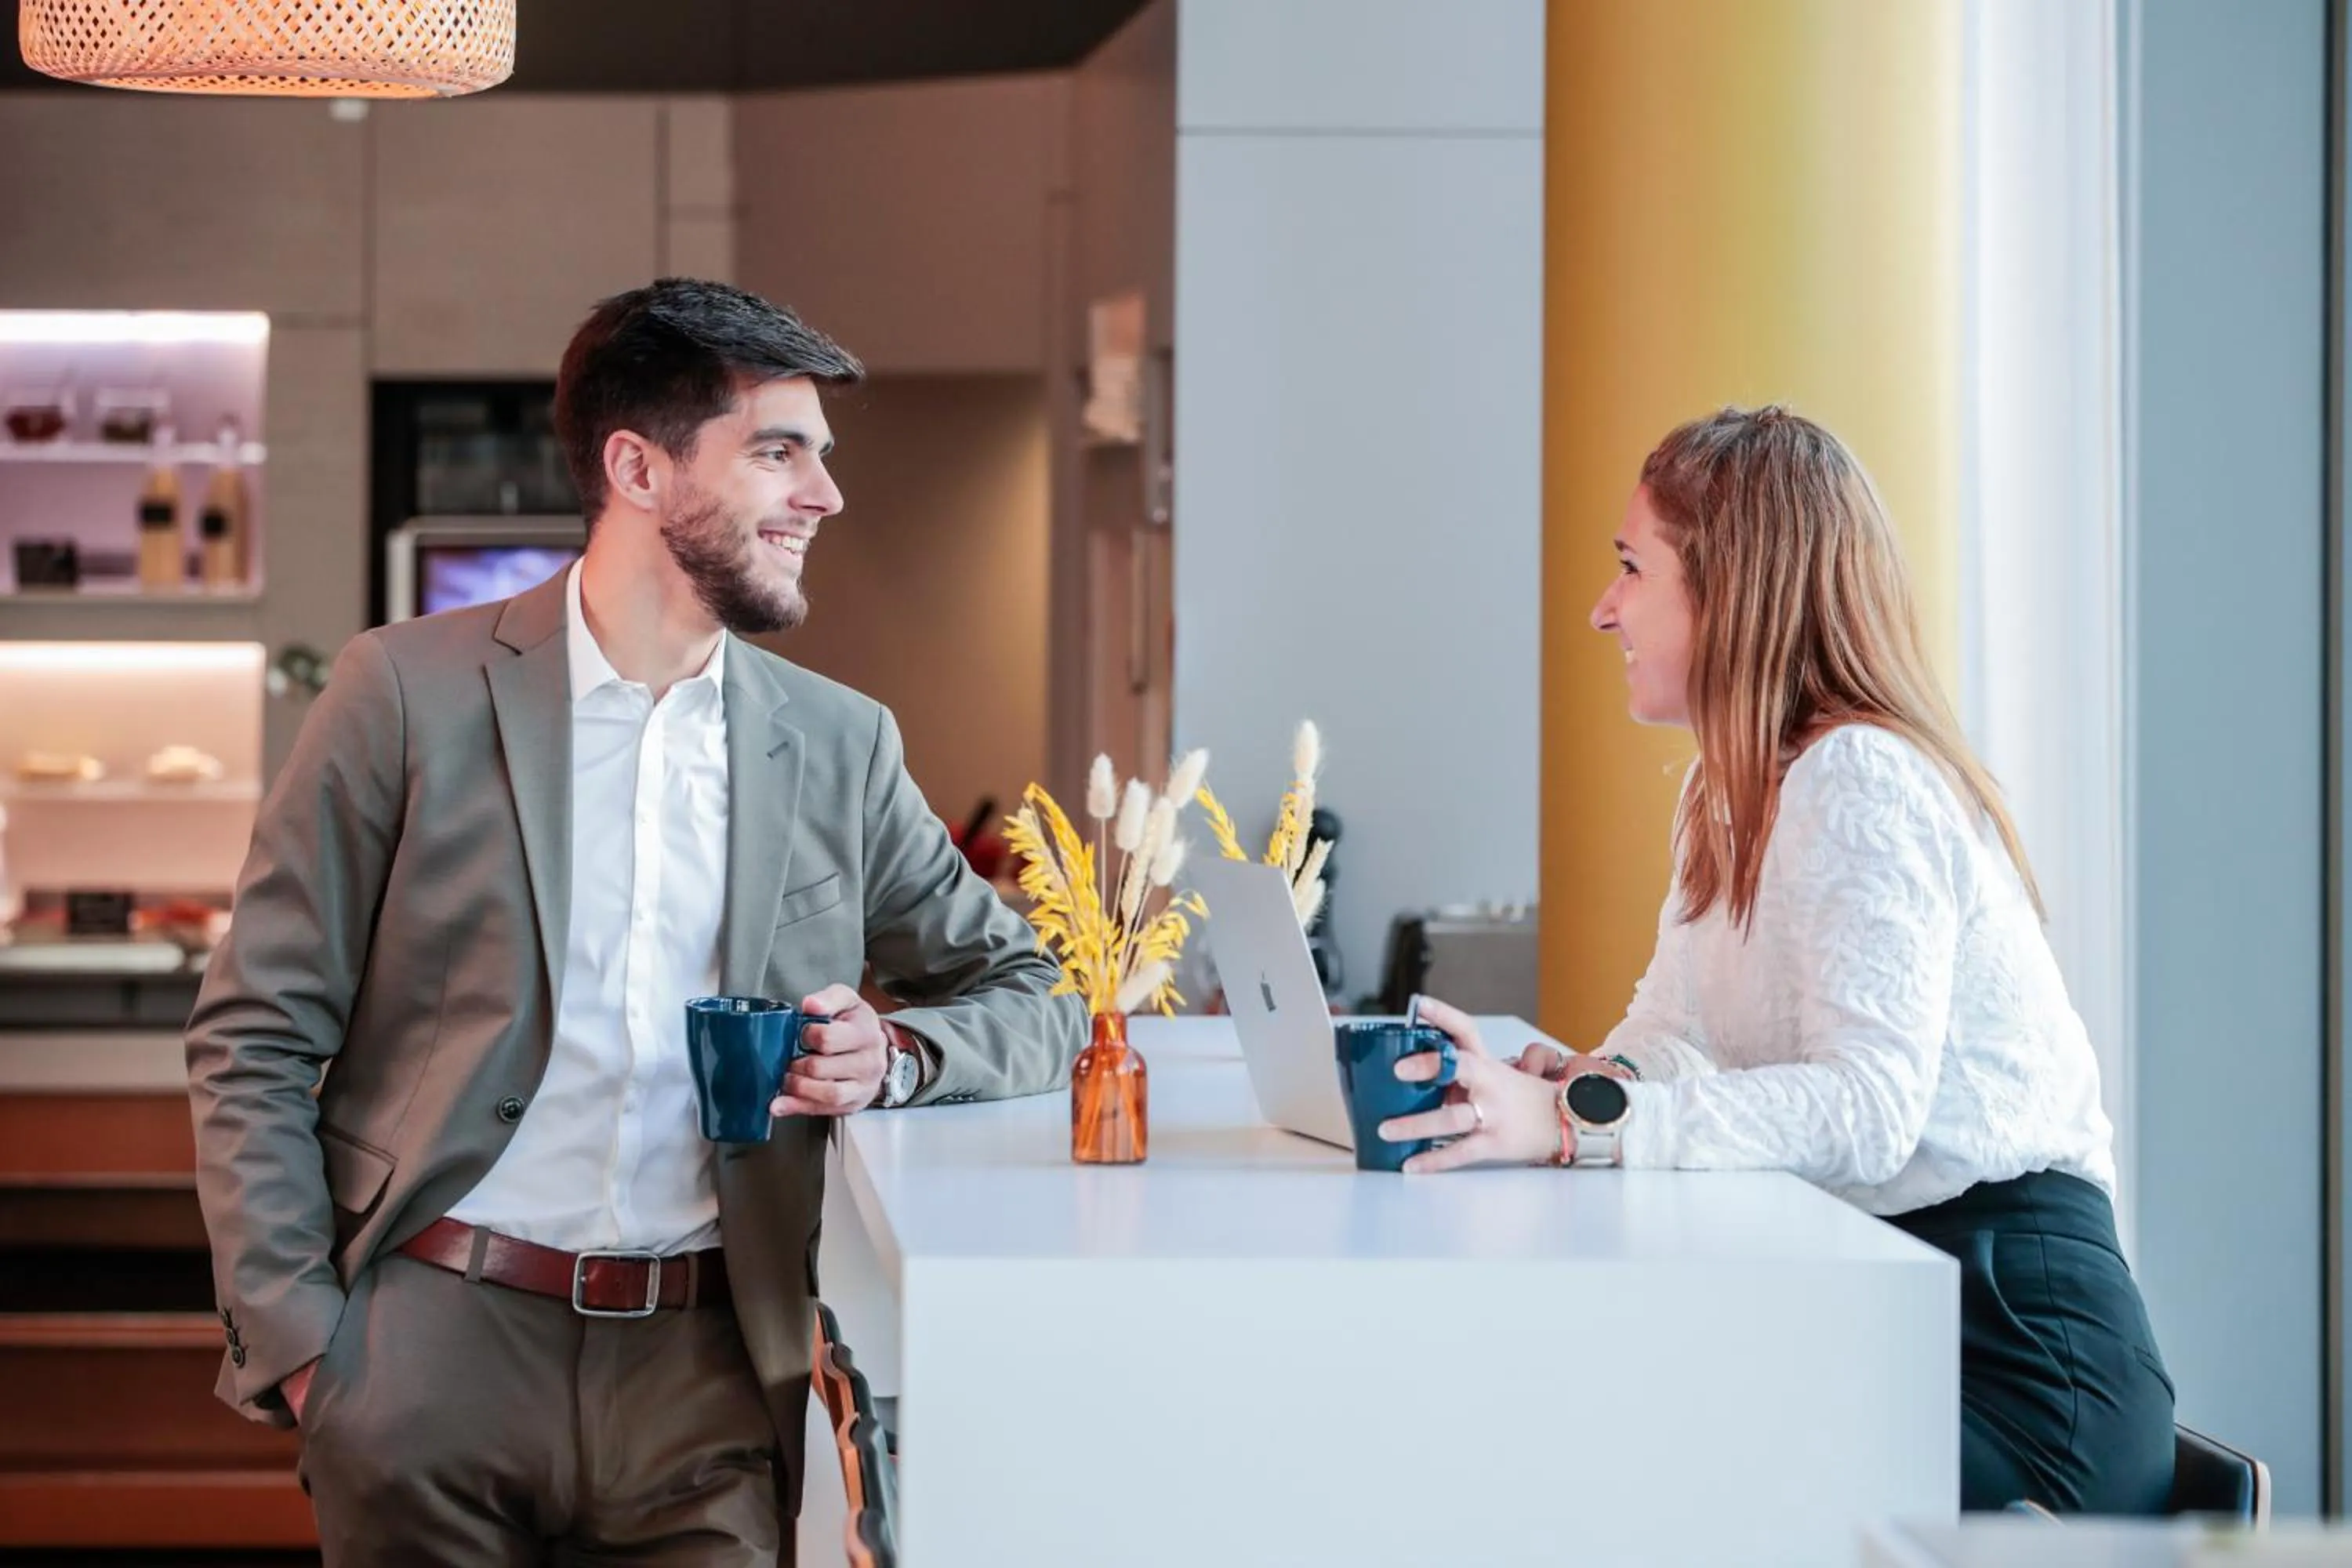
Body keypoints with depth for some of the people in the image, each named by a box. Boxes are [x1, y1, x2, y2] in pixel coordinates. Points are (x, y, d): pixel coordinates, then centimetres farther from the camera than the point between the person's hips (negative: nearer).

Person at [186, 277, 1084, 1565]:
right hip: (436, 1341, -2)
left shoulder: (839, 748, 9)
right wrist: (295, 1338, -8)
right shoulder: (413, 693, -1)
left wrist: (894, 1056, -5)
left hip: (701, 1364, 2)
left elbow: (1032, 1000, 17)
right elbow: (255, 1039, 1)